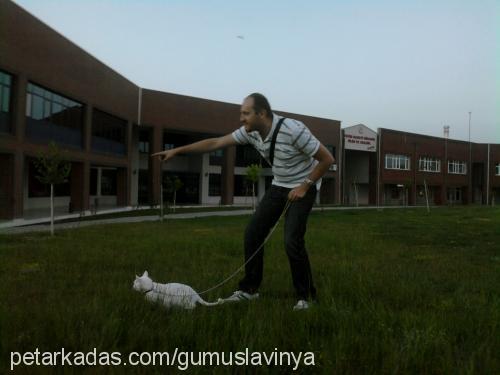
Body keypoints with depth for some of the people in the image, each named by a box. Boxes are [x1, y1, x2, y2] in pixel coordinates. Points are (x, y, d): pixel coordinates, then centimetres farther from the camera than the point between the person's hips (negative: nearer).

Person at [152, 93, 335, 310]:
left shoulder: (293, 130, -29)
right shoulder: (251, 132, -10)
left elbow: (327, 159, -21)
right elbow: (216, 143, -4)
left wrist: (304, 186, -21)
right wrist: (177, 150, -6)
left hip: (303, 187, -6)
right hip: (279, 186, 7)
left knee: (292, 240, -19)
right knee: (253, 233, 0)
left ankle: (305, 296, 1)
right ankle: (249, 289, 13)